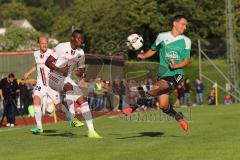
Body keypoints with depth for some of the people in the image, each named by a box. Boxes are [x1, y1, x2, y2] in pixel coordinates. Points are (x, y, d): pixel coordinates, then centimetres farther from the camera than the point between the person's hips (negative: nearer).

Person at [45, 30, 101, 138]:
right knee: (70, 87, -37)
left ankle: (91, 131, -3)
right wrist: (59, 69, -26)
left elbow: (82, 70, 15)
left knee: (83, 100, -5)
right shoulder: (61, 47, -10)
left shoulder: (80, 53, 8)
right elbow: (47, 62, -10)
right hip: (54, 77, -6)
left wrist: (81, 73, -10)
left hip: (67, 79, 6)